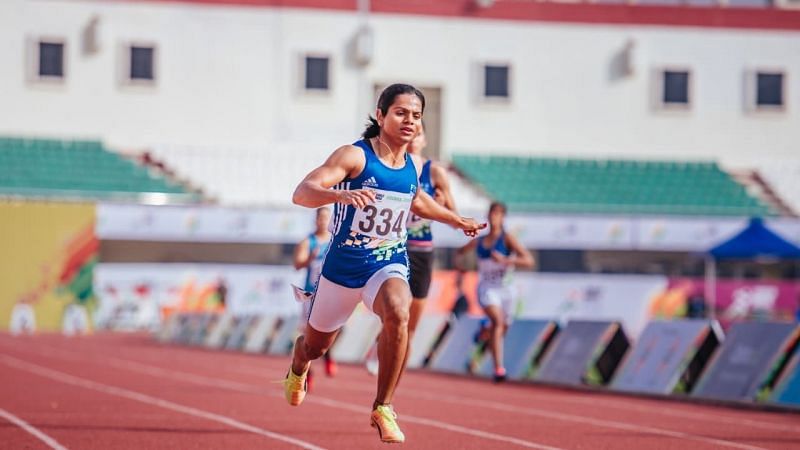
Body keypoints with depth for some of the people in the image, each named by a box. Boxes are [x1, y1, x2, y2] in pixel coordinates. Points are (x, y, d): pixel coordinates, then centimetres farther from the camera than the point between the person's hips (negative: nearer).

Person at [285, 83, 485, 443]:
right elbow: (302, 193, -29)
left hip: (390, 264, 2)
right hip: (343, 265, -2)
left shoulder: (414, 166, 0)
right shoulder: (355, 156, -18)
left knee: (398, 314, -33)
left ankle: (383, 408, -21)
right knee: (316, 345, 18)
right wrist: (342, 195, -47)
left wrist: (457, 221, 32)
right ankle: (298, 363, 59)